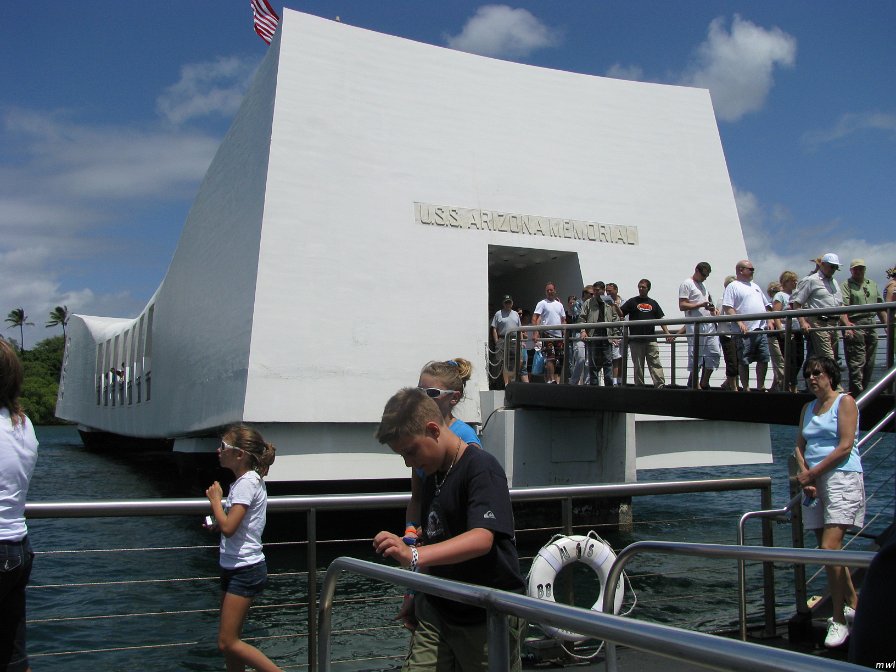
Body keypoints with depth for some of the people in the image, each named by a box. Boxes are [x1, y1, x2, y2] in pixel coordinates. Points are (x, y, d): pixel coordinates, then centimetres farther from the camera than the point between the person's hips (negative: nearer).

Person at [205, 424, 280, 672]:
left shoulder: (246, 483, -18)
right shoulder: (248, 479, 10)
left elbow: (228, 528, -26)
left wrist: (215, 499, -11)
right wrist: (216, 522, 4)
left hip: (245, 570, -10)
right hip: (234, 568, 10)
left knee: (228, 642, -7)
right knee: (229, 642, 13)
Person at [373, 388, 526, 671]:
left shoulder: (482, 467, -16)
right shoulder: (433, 476, 11)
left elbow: (482, 539, -30)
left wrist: (414, 555, -41)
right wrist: (415, 595, 16)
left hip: (489, 617, -7)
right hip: (437, 611, 7)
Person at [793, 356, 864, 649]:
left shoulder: (845, 401, -2)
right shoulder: (808, 408, 19)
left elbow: (845, 446, -11)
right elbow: (800, 446, 14)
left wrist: (812, 472, -11)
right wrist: (804, 475, -4)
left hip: (842, 478, -7)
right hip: (815, 483, 7)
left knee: (829, 548, -16)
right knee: (829, 549, 10)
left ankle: (839, 620, -9)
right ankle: (853, 604, 27)